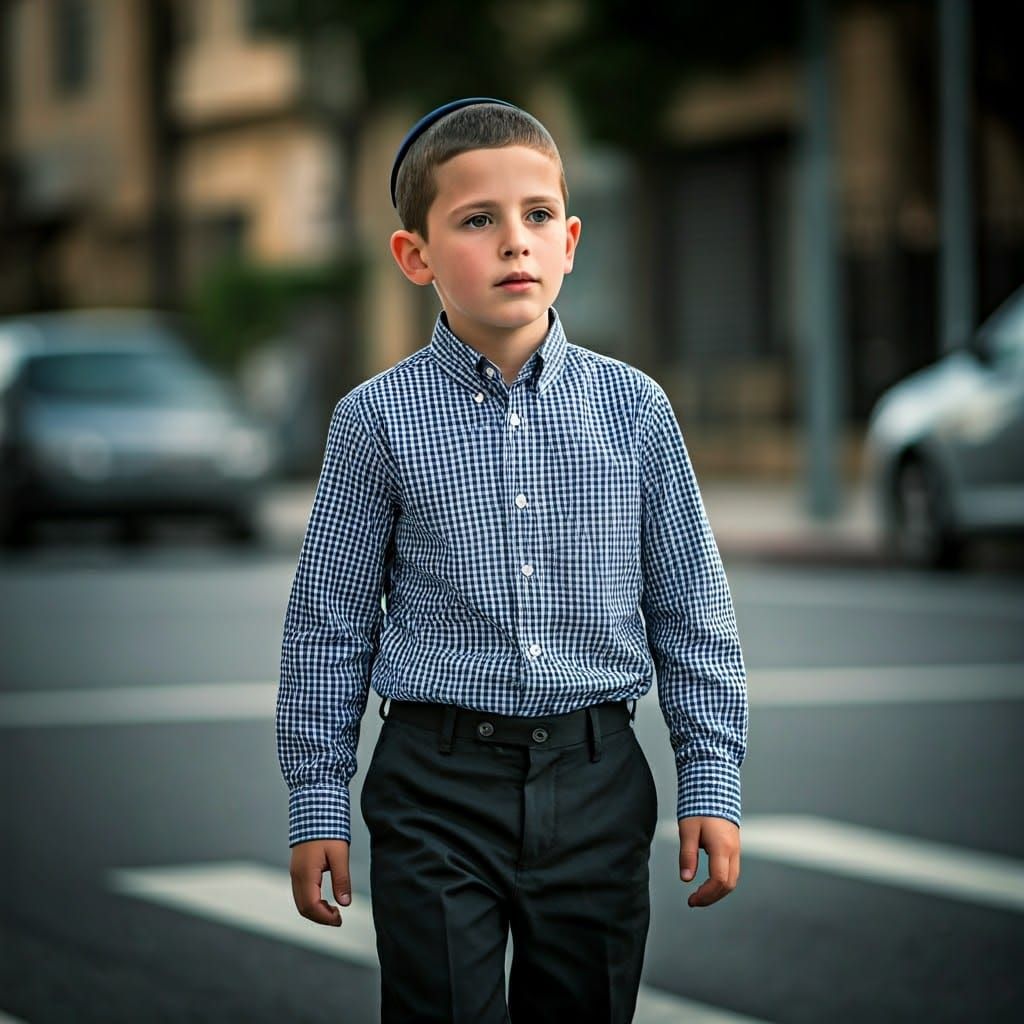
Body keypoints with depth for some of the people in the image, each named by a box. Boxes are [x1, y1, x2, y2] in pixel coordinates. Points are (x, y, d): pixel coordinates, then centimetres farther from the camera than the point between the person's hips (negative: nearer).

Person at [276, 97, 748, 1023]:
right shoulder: (379, 420, -2)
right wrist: (317, 805, 2)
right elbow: (330, 624, 3)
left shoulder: (635, 408, 2)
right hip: (438, 783, -2)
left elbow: (692, 612, 7)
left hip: (597, 779, 2)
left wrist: (713, 783, 3)